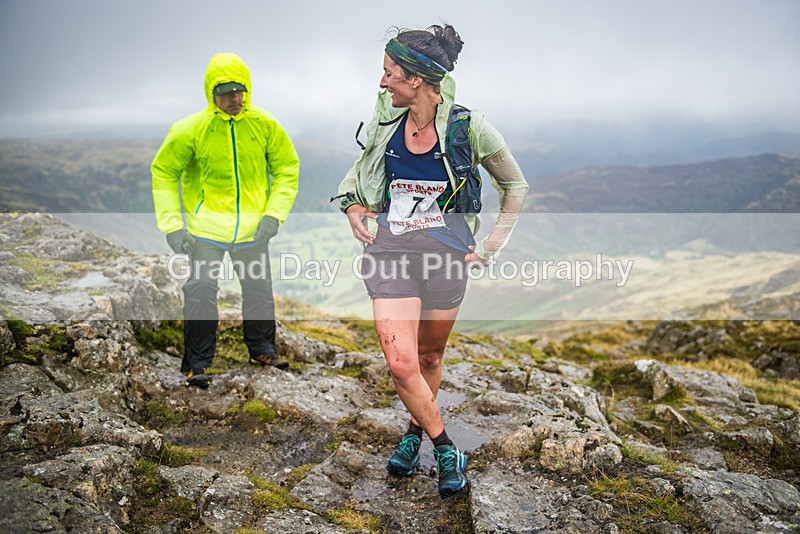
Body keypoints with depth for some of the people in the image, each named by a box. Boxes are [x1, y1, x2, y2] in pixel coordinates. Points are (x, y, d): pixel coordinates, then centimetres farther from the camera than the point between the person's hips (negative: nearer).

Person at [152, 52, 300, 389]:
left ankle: (262, 349, 36)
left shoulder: (265, 125, -5)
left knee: (260, 291, 14)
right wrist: (172, 224, -9)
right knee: (201, 291, -8)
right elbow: (163, 172, -1)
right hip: (207, 227, -2)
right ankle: (197, 363, 10)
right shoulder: (191, 129, -10)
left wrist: (274, 213, -6)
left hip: (252, 228, 3)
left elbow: (287, 167, 5)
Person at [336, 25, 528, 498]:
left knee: (430, 357, 14)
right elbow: (362, 168, 24)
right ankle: (446, 451, 14)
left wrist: (492, 246, 2)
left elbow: (515, 185, 6)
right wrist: (352, 203, 5)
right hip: (390, 253, 2)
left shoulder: (469, 126, -8)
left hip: (445, 256, -2)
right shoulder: (386, 121, 2)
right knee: (401, 364, -9)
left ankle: (415, 433, 42)